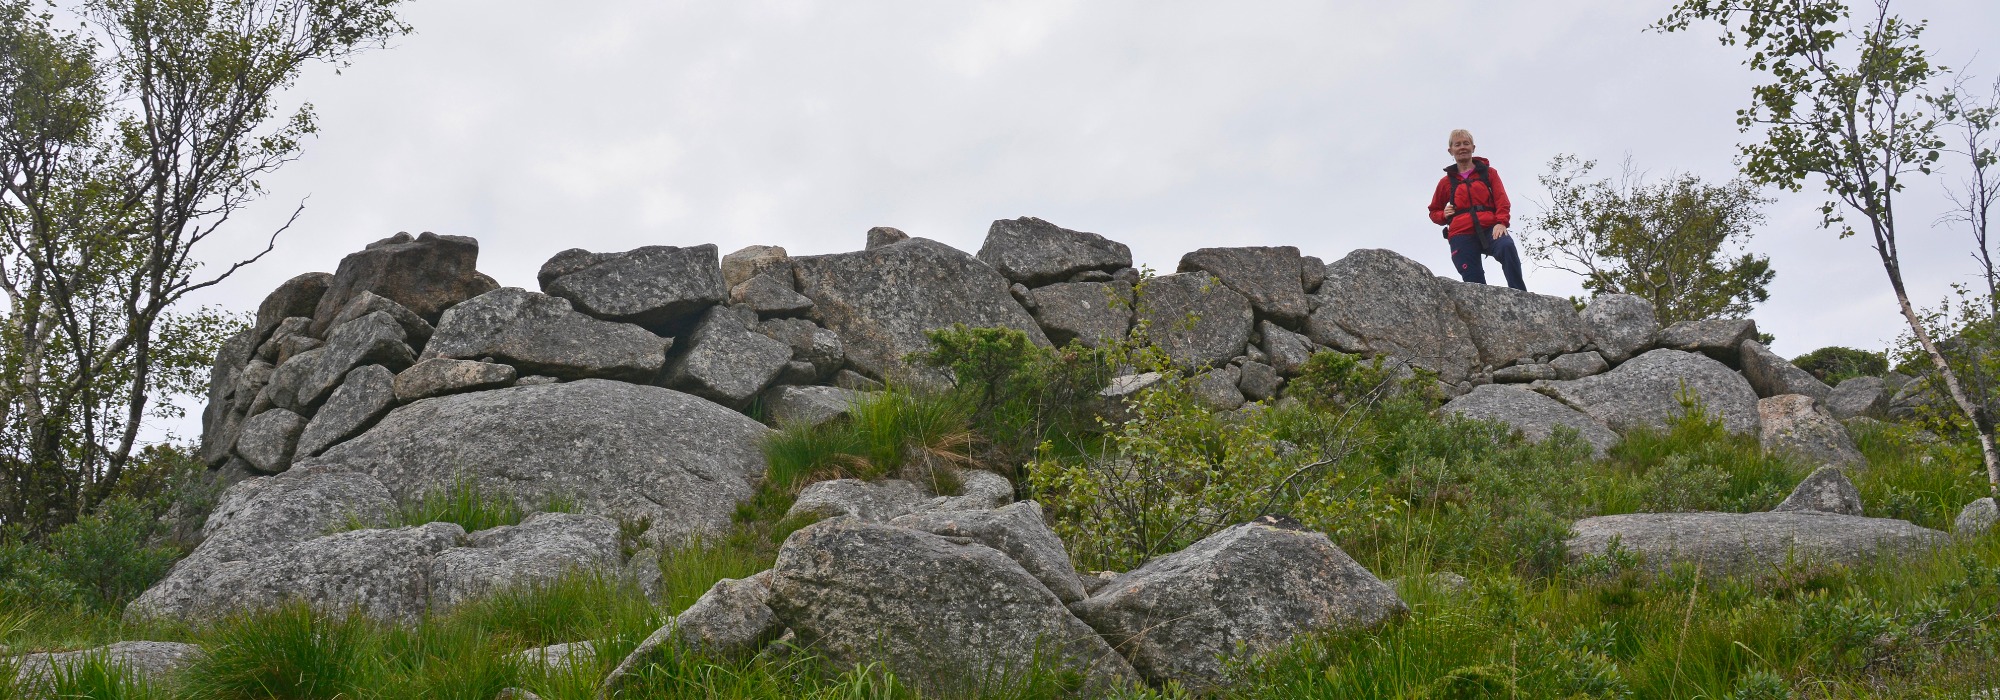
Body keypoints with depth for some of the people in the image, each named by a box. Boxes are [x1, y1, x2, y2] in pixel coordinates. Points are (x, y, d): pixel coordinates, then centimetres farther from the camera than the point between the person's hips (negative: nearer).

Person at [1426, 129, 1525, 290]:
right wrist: (1444, 215, 8)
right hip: (1461, 236, 2)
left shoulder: (1488, 173, 19)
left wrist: (1501, 222, -12)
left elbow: (1502, 200, 8)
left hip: (1489, 229, -2)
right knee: (1474, 282, -16)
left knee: (1507, 246, -35)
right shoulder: (1446, 182, 22)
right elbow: (1434, 212, 33)